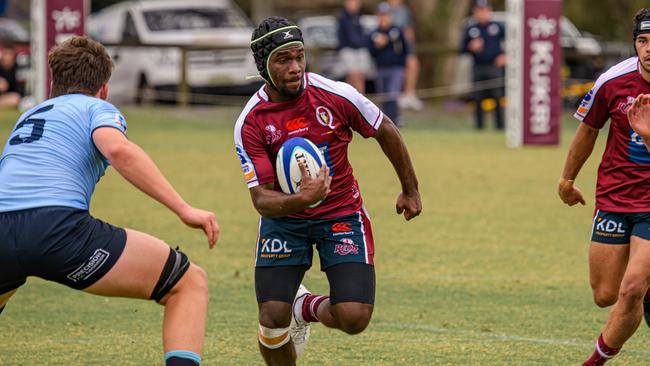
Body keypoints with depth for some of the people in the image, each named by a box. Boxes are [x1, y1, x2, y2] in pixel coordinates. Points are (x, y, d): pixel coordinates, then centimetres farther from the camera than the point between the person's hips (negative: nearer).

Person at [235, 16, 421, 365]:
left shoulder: (336, 95, -16)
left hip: (341, 215, 0)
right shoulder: (250, 123, -16)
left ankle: (307, 307, 21)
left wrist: (410, 190, 14)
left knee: (353, 318, -15)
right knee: (272, 320, -11)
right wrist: (299, 200, -40)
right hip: (284, 219, 0)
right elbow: (261, 197, -17)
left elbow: (386, 131, 2)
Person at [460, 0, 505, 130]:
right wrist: (471, 47, -8)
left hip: (495, 67, -2)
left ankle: (500, 126, -6)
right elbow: (463, 49, 12)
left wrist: (505, 56, -4)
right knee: (478, 100, 0)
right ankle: (478, 126, 5)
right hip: (478, 68, 2)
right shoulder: (470, 29, 12)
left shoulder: (497, 26, 7)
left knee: (498, 98, -7)